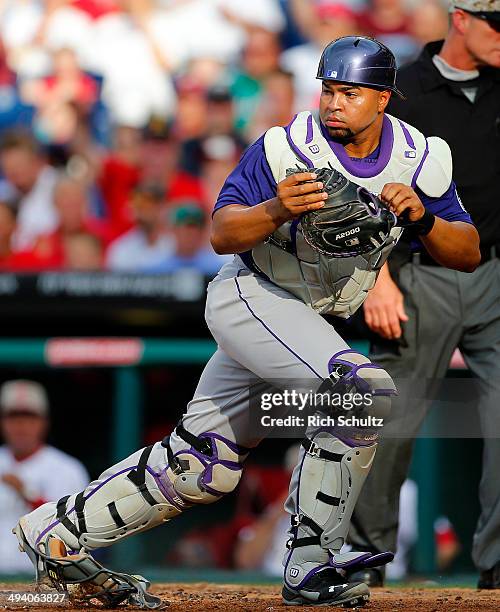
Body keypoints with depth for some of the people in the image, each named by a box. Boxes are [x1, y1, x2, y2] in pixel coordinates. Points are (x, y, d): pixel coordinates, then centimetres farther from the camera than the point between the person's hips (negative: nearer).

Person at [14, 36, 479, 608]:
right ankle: (311, 564, -23)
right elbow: (221, 233, -16)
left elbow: (468, 255, -5)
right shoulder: (287, 148, -17)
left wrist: (421, 218, -24)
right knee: (362, 387, -29)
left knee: (202, 468, 8)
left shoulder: (421, 160, -3)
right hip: (250, 299, -6)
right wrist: (277, 211, -36)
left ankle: (54, 532, 21)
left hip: (316, 320, 6)